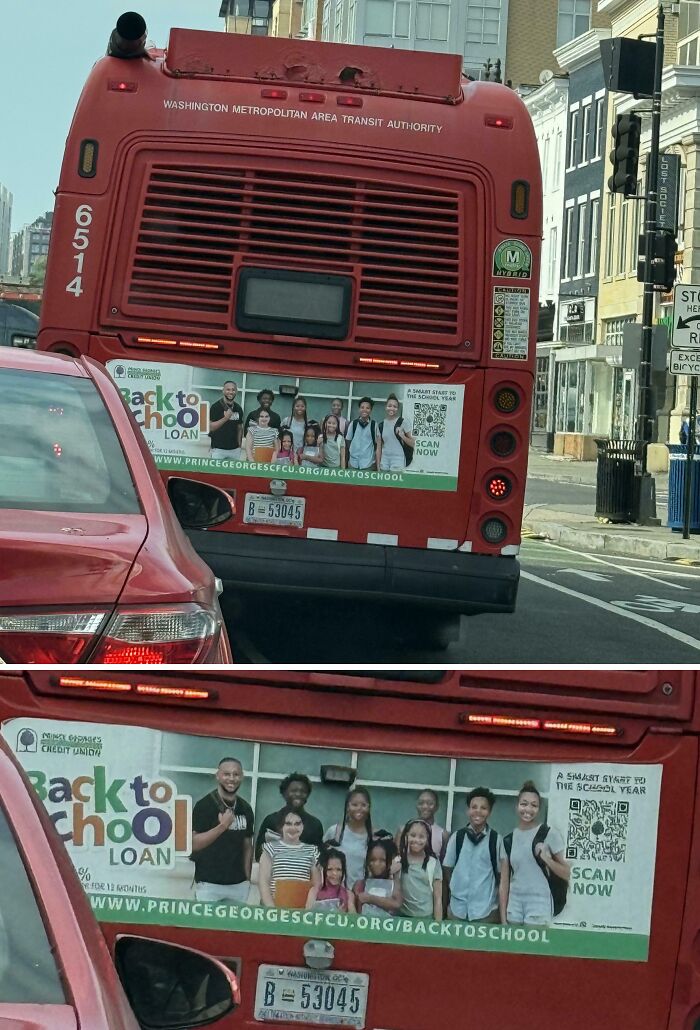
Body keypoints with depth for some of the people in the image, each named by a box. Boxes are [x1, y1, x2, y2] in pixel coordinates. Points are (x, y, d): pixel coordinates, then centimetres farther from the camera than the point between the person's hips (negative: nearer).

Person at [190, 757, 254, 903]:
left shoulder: (245, 809, 9)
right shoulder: (204, 805, -7)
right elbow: (193, 844, -14)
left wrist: (247, 878, 8)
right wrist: (222, 826, -23)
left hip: (238, 885, 4)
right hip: (209, 884, -4)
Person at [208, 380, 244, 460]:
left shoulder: (238, 408, 10)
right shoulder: (216, 407, -6)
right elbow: (210, 427, -13)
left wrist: (239, 445, 9)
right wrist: (225, 418, -23)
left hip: (234, 450, 5)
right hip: (218, 449, -5)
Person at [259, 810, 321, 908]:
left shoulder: (312, 850, 15)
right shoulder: (271, 848, 9)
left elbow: (317, 884, 15)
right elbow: (263, 881, 2)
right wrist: (271, 908, -9)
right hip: (277, 905, -1)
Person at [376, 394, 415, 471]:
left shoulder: (403, 422, -1)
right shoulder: (381, 425, 10)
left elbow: (413, 444, -2)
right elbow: (378, 448, 12)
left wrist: (403, 436, -18)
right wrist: (378, 466, 6)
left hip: (398, 460, -4)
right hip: (384, 460, 4)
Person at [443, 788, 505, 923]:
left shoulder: (496, 839, -1)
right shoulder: (457, 837, 3)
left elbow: (501, 873, 2)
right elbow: (447, 869, 10)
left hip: (486, 909, -2)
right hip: (458, 908, 2)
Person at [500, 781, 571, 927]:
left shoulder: (550, 834, -3)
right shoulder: (509, 840, 9)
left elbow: (567, 874, -1)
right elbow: (504, 883, 9)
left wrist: (546, 858, -16)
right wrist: (503, 918, 5)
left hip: (539, 904, -4)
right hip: (514, 905, 4)